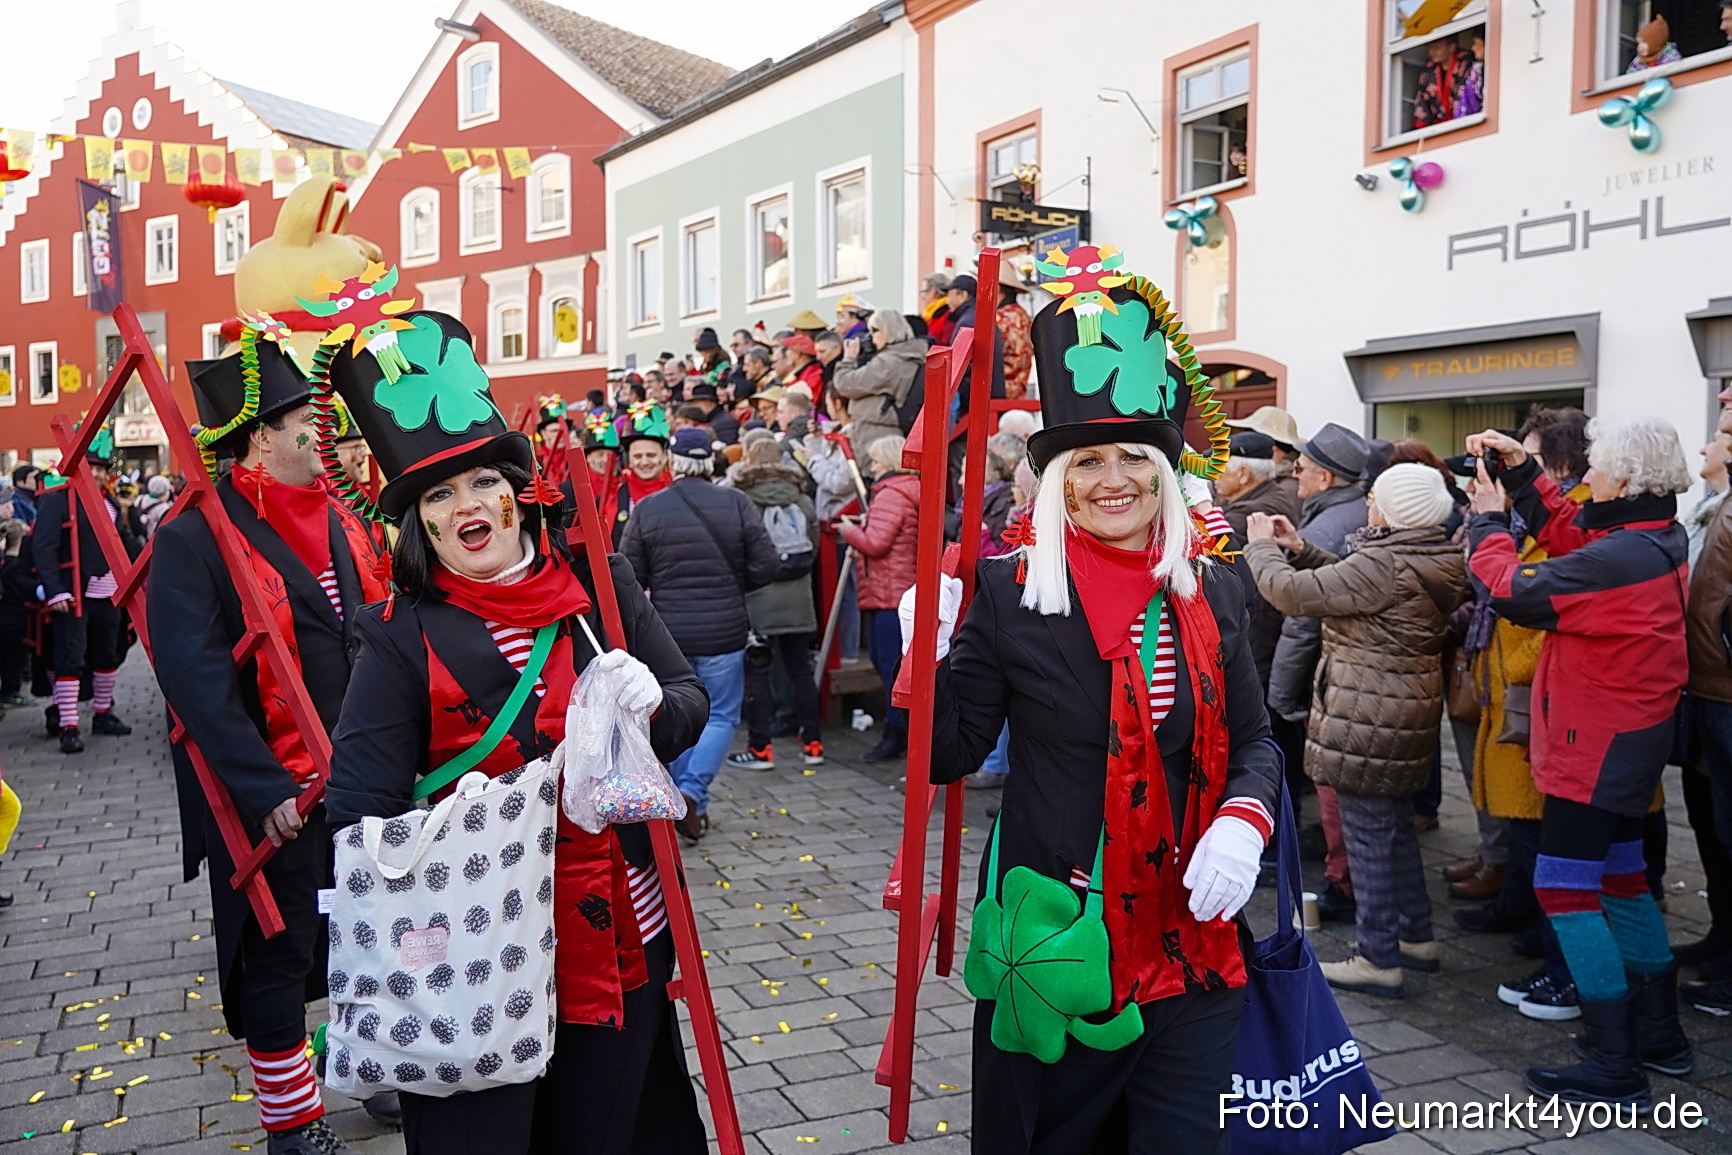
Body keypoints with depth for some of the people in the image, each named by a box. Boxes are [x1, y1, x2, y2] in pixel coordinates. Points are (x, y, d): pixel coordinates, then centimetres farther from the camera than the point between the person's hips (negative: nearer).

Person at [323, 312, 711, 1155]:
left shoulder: (601, 586, 1)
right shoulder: (402, 637, -6)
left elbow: (692, 703, 5)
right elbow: (362, 805, -8)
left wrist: (652, 703, -17)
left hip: (620, 931, 3)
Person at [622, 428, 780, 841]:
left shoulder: (646, 509, -3)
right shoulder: (736, 504, -6)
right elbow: (766, 567, -7)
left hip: (667, 634, 2)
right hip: (723, 632, -1)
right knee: (720, 716, 10)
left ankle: (691, 806, 22)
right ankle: (692, 791, -7)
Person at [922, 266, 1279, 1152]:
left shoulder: (1211, 592, 2)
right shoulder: (1011, 592, -8)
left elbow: (1252, 740, 9)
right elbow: (950, 755, -3)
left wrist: (1242, 821, -10)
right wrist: (929, 658, -21)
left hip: (1189, 937, 3)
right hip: (1053, 931, -2)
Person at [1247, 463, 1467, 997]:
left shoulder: (1386, 565, -22)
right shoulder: (1433, 560, 8)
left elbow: (1292, 592, -22)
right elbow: (1350, 582, 19)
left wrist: (1262, 547, -5)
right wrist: (1300, 549, 14)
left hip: (1368, 720, -10)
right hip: (1409, 713, 10)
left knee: (1368, 835, -1)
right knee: (1396, 827, 21)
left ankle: (1379, 960, 7)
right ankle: (1417, 937, 32)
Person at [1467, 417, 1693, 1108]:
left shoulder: (1619, 558, -27)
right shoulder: (1660, 538, 4)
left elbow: (1515, 593, -22)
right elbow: (1568, 534, 15)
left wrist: (1488, 518, -7)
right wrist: (1521, 473, 12)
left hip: (1597, 741, -10)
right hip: (1635, 738, 10)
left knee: (1565, 886, -6)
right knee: (1621, 875, 21)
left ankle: (1613, 1067, -1)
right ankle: (1657, 1033, 33)